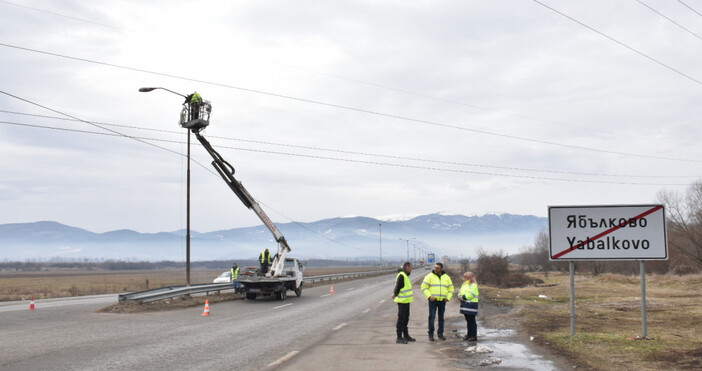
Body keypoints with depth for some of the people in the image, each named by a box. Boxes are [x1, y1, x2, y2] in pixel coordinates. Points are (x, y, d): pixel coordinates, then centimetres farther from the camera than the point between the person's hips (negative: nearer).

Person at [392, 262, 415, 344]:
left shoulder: (405, 276, 15)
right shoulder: (401, 275, -17)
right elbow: (397, 287, -23)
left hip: (406, 301, 10)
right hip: (402, 301, -10)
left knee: (406, 318, 17)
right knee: (401, 319, -6)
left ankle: (406, 335, 27)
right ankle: (399, 338, -2)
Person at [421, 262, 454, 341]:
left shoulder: (446, 277, 10)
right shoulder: (429, 276, -1)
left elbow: (451, 288, 16)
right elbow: (424, 287, -4)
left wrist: (448, 298, 2)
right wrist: (429, 296, -14)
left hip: (442, 301, 3)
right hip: (433, 300, -3)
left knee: (441, 317, 7)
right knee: (432, 317, -8)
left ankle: (440, 334, 17)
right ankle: (431, 334, -3)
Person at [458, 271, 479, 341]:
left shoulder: (473, 285, -11)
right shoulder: (464, 284, 17)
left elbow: (470, 295, -21)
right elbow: (460, 292, 15)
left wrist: (463, 297, -16)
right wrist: (460, 297, -5)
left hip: (471, 304, -8)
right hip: (465, 304, 9)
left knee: (472, 321, -6)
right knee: (468, 320, 14)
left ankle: (474, 336, -2)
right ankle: (469, 334, 22)